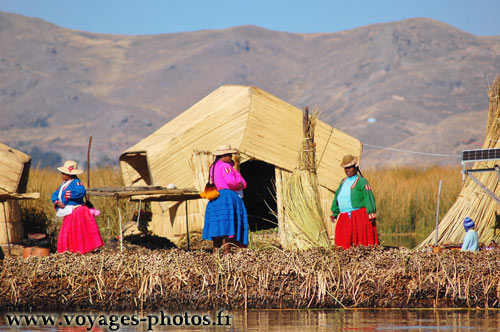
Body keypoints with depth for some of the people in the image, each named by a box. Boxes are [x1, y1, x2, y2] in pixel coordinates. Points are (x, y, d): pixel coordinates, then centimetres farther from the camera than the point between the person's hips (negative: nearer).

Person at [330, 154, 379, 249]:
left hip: (359, 216, -7)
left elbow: (368, 198, -10)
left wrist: (371, 215, -17)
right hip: (345, 218, 7)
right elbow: (337, 197, 25)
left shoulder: (361, 182, -4)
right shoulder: (343, 181, 19)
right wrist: (334, 213, 23)